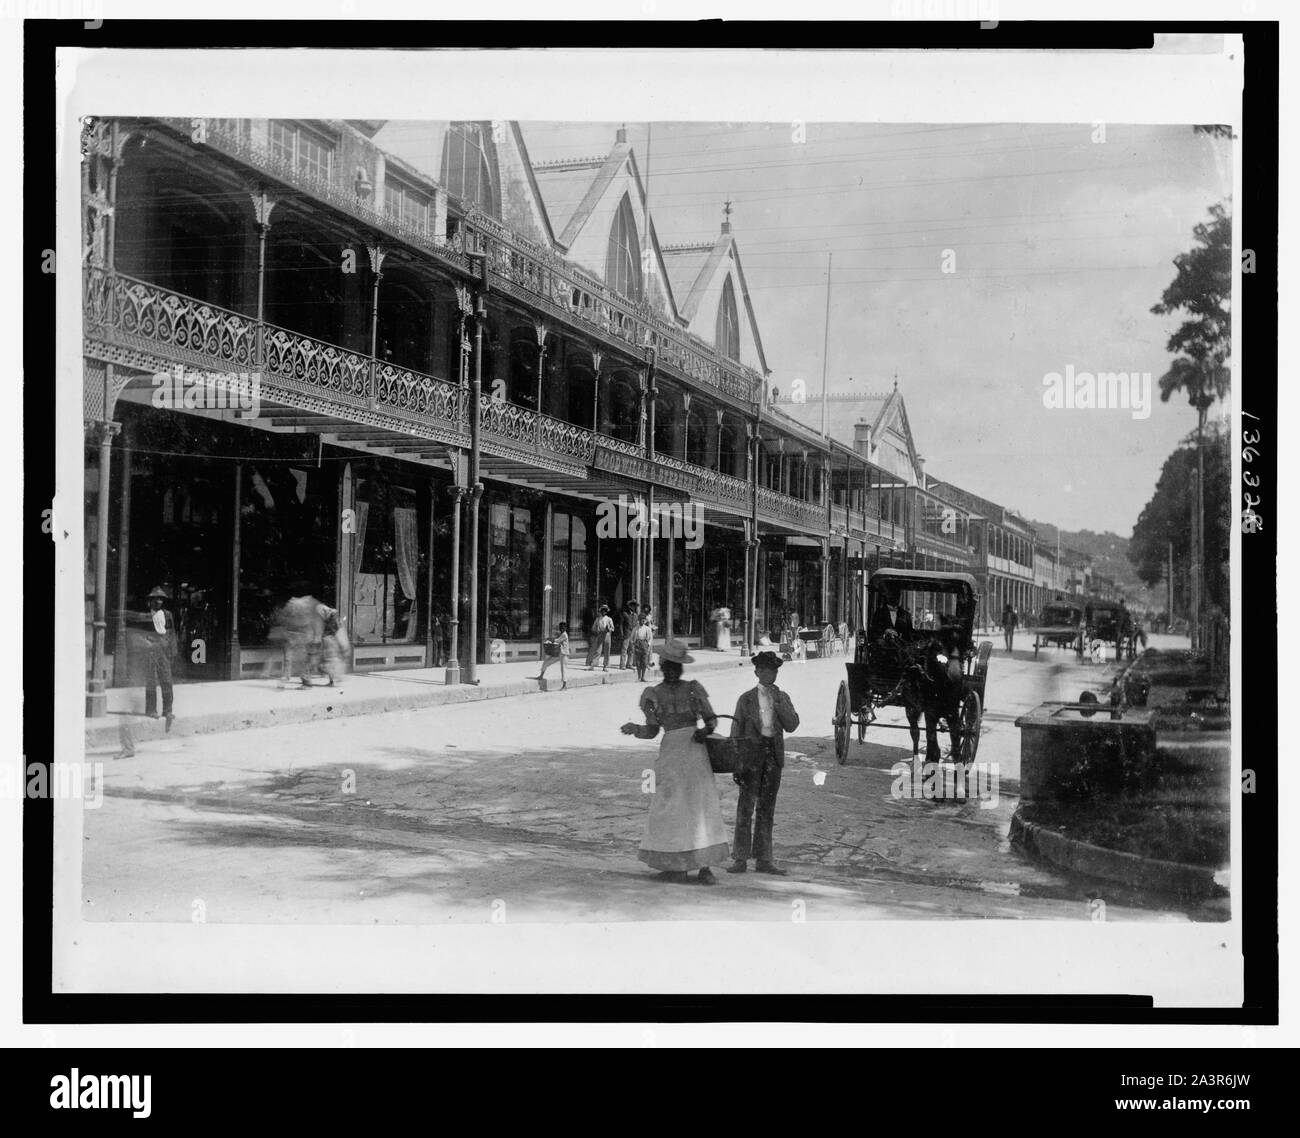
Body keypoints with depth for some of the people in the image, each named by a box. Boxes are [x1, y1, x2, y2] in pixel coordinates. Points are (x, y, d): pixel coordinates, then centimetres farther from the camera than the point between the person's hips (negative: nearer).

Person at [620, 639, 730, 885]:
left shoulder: (692, 689, 7)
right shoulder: (653, 695, 8)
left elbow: (711, 719, 7)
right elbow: (652, 731, 6)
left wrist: (706, 730, -14)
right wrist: (633, 729, -13)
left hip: (695, 749, 0)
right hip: (671, 752, 0)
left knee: (701, 805, -4)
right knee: (672, 807, -1)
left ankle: (704, 866, -1)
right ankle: (678, 866, 7)